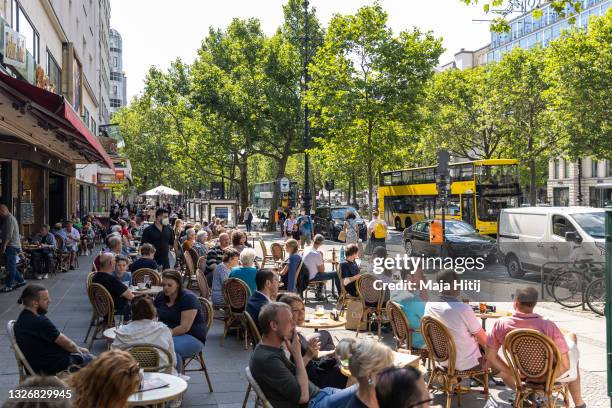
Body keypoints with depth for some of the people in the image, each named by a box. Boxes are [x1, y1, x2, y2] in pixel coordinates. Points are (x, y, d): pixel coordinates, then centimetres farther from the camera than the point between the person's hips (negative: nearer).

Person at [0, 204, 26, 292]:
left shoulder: (10, 219, -13)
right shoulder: (8, 219, 19)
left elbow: (9, 235, -20)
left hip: (12, 246, -10)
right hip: (10, 246, 10)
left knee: (10, 267, -7)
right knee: (11, 266, 13)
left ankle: (9, 286, -5)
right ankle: (21, 280, 20)